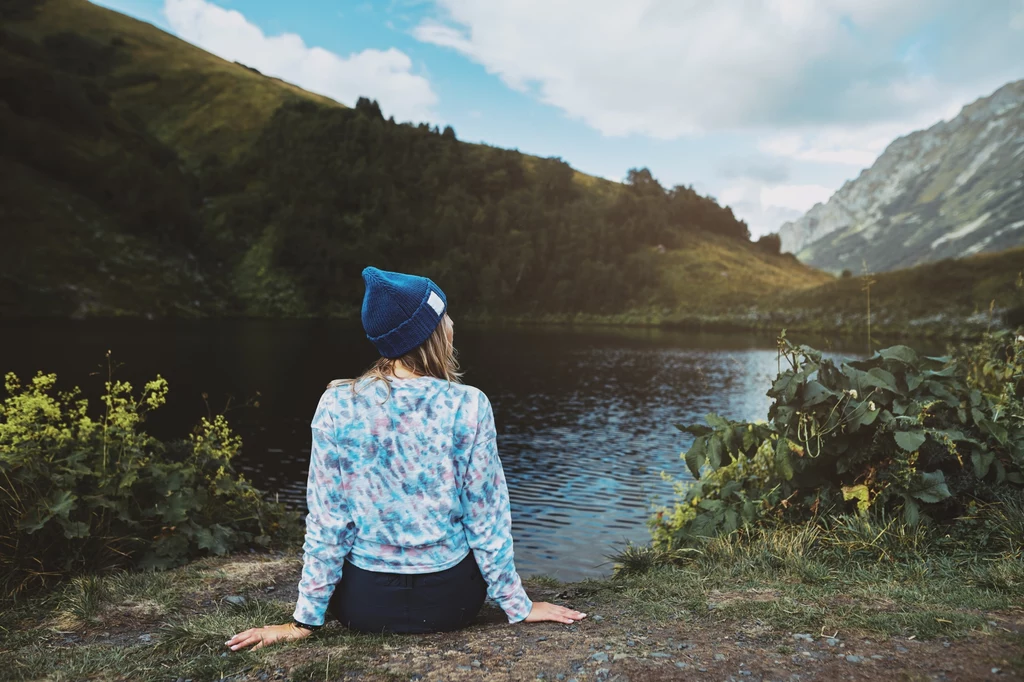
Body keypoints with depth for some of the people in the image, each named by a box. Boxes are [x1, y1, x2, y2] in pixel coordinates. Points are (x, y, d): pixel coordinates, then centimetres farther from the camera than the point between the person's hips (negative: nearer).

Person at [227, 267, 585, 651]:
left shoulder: (337, 404, -13)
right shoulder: (468, 407, -16)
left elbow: (326, 519, -10)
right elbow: (486, 518, -10)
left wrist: (306, 618, 0)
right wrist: (518, 606, 2)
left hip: (363, 605, 2)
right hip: (451, 601, -1)